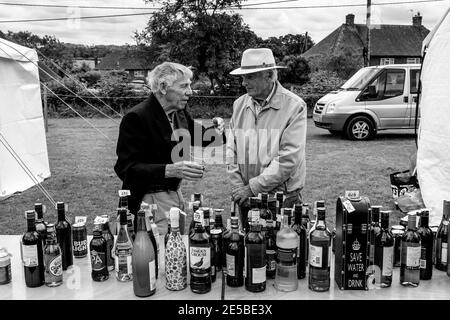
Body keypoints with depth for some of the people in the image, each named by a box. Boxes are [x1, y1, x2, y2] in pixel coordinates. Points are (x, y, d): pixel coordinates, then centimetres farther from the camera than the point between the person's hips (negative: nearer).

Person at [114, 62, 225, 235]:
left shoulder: (180, 112, 6)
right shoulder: (136, 118, -18)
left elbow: (196, 137, 23)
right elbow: (125, 168, -22)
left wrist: (215, 131, 0)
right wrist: (170, 170, -33)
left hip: (176, 193, 8)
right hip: (150, 200, -8)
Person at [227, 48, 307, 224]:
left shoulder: (294, 106, -11)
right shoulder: (239, 104, 5)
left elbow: (288, 158, -18)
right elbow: (231, 149, 5)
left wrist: (253, 187, -17)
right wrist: (237, 186, -6)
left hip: (284, 198, -4)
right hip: (246, 198, 4)